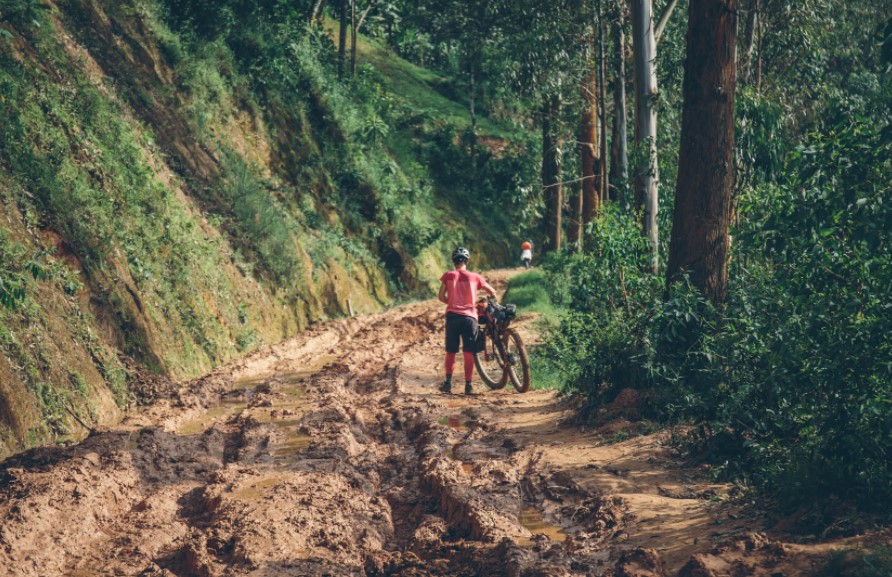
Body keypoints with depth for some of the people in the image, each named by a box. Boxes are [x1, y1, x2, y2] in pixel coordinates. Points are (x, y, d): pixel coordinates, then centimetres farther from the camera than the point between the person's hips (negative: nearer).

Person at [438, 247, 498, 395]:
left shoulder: (448, 276, 3)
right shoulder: (474, 277, 5)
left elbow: (441, 297, 1)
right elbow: (492, 291, 14)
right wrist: (494, 299, 37)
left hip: (452, 316, 0)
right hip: (469, 316, 0)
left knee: (450, 352, 12)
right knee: (468, 353, 2)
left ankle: (448, 383, 10)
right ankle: (468, 386, 0)